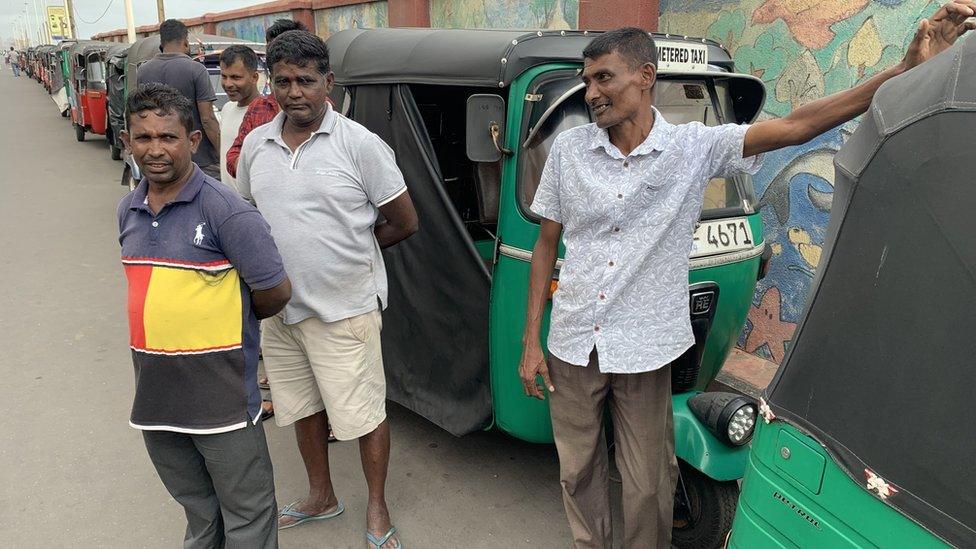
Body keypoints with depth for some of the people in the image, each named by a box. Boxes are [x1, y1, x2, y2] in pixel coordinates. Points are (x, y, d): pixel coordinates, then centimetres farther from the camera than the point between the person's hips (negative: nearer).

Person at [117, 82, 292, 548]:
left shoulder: (225, 210, -17)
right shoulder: (128, 210, 5)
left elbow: (275, 291, -13)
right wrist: (173, 320, 9)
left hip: (221, 394, -6)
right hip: (155, 391, 7)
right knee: (197, 509, 26)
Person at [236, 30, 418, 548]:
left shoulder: (360, 144, -12)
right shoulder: (256, 145, 4)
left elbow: (405, 222, -6)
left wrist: (350, 251, 1)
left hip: (345, 309, -5)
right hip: (280, 307, 6)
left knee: (364, 415, 4)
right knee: (303, 407, 20)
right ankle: (321, 496, 42)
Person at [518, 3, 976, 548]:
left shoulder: (694, 146, -7)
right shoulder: (569, 148, -2)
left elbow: (796, 126, -14)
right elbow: (546, 247, 3)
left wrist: (907, 67, -24)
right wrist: (531, 340, 2)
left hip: (644, 351, -1)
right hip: (572, 344, 2)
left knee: (647, 486, 12)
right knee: (578, 471, 17)